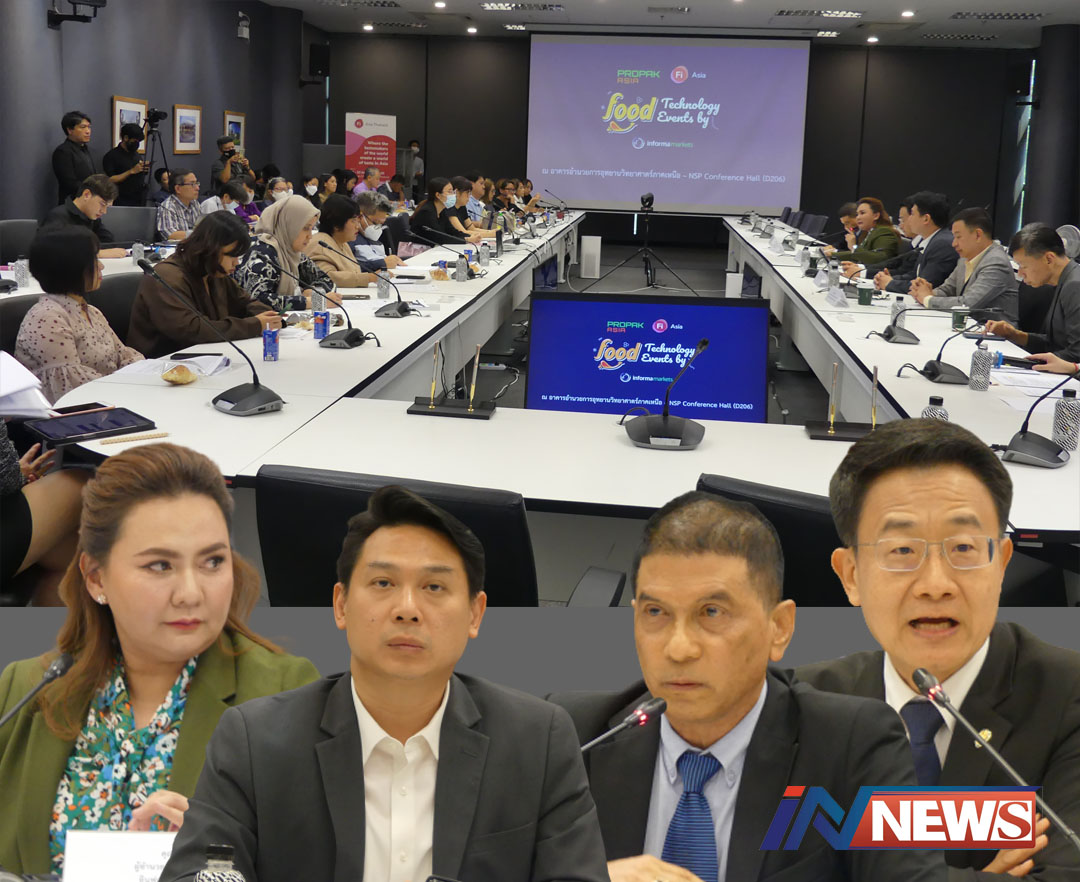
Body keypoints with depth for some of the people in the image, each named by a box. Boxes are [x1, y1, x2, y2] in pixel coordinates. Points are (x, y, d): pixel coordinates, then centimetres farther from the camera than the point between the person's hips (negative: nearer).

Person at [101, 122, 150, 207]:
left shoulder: (136, 154, 17)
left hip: (140, 201, 6)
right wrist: (132, 171, -19)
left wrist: (145, 170, 2)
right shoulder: (111, 156, -5)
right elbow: (110, 180, -15)